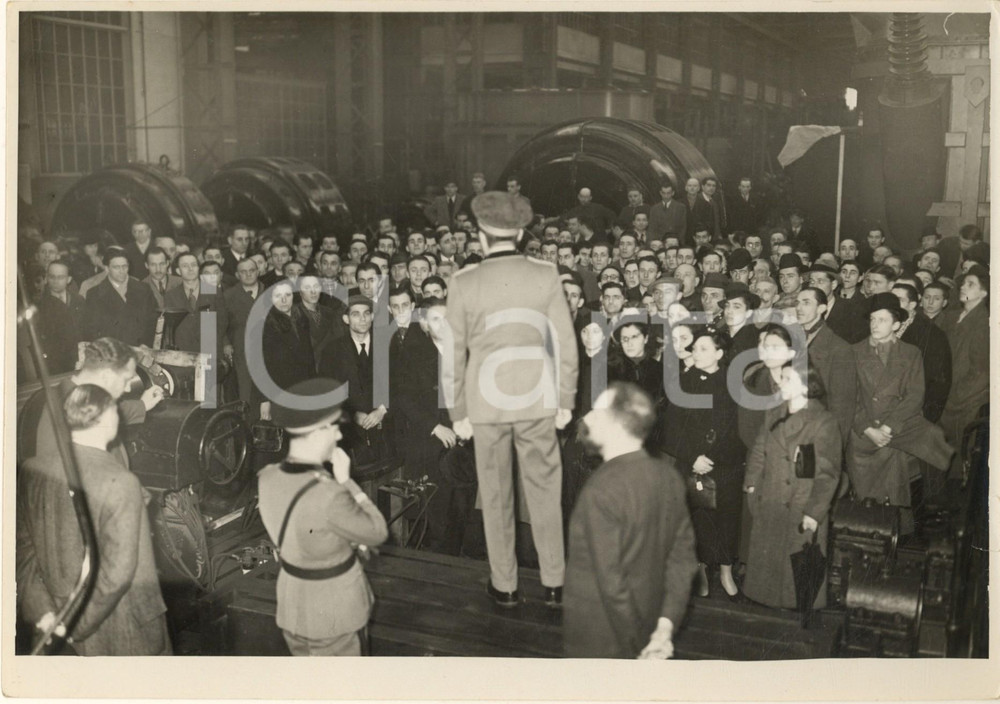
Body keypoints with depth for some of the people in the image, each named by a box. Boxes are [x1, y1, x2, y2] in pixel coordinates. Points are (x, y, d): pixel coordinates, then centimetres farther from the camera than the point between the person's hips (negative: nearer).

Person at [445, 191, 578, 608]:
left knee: (495, 494, 12)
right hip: (537, 399, 1)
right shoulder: (545, 276, -5)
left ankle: (504, 585, 22)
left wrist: (458, 411, 6)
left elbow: (455, 352, -2)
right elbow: (564, 343, -2)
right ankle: (554, 582, 20)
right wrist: (565, 400, 7)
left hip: (486, 401, -1)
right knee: (544, 491, 12)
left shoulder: (464, 283, -6)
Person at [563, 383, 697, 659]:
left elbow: (611, 581, -24)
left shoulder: (601, 490, -25)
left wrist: (637, 648, -15)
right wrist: (666, 625, -3)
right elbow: (683, 553, -2)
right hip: (648, 623, 7)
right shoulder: (668, 475, -3)